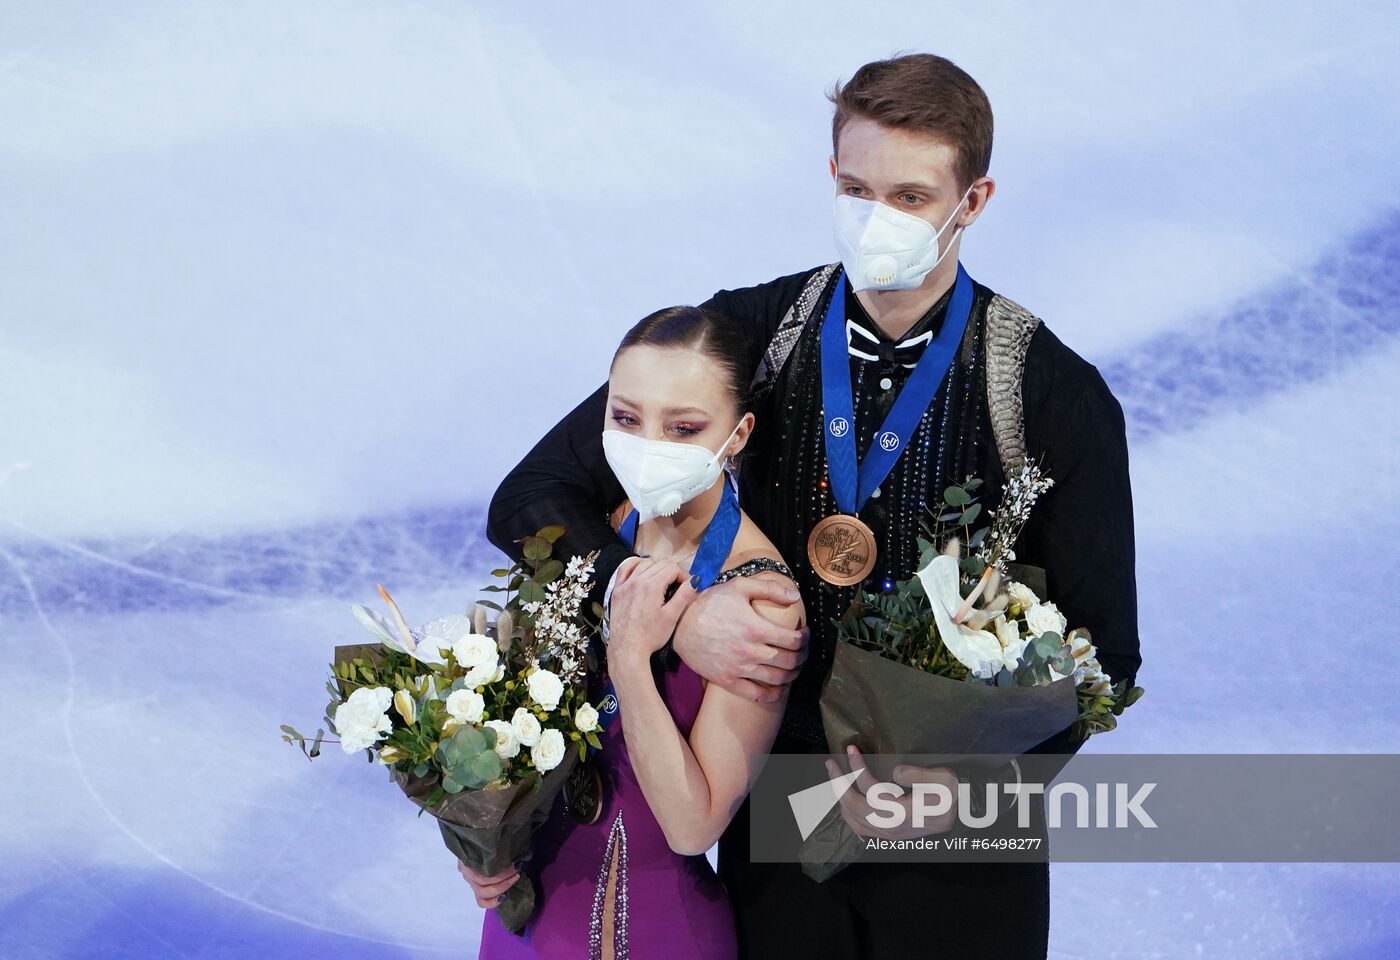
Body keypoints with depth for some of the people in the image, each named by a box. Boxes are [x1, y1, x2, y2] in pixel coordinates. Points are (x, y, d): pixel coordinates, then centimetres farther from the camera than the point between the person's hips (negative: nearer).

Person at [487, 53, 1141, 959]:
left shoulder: (1058, 398, -13)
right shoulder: (748, 336, -8)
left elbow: (1101, 653, -8)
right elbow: (531, 501, -5)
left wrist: (968, 778, -24)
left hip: (961, 849, -1)